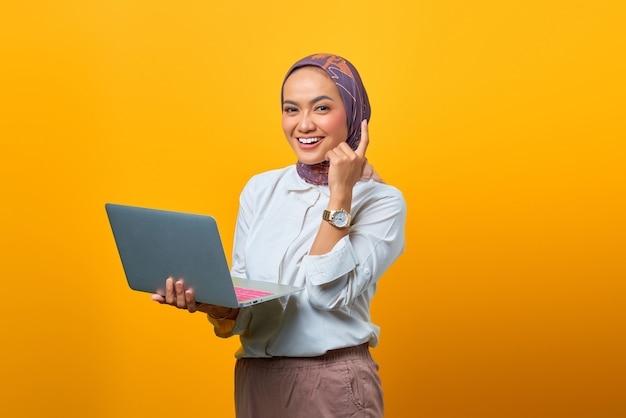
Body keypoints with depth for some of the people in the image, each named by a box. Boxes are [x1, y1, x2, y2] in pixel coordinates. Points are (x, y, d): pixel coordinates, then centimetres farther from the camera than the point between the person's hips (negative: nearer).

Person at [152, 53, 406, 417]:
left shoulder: (382, 201, -7)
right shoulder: (260, 190, 4)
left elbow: (330, 292, -18)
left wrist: (340, 195, -20)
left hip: (333, 385, -4)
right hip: (255, 378, 4)